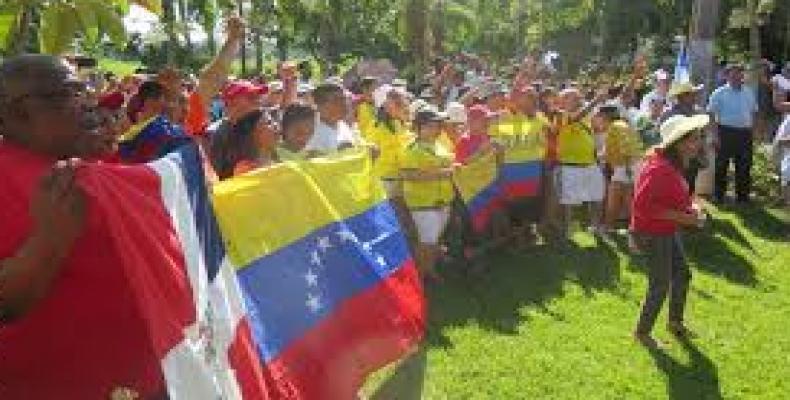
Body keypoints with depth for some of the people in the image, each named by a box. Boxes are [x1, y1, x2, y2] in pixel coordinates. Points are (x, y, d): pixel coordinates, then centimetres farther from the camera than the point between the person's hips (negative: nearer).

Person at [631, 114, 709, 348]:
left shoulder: (674, 164, 4)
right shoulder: (659, 169, -27)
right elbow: (642, 204, -31)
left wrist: (690, 208, 0)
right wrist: (681, 216, -28)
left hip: (669, 232, 10)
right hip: (653, 234, -10)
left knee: (682, 275, 22)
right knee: (660, 286, 0)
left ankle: (675, 321, 43)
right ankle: (642, 332, 20)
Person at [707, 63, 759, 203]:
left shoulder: (749, 93, 13)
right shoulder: (719, 93, -2)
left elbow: (754, 113, 19)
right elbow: (711, 114, -6)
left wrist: (753, 132, 11)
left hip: (745, 133, 4)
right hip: (726, 132, -4)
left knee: (744, 166, 9)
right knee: (721, 165, 0)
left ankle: (743, 195, 20)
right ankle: (718, 194, 9)